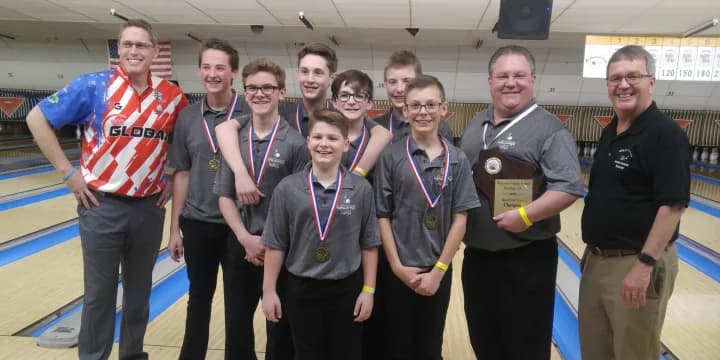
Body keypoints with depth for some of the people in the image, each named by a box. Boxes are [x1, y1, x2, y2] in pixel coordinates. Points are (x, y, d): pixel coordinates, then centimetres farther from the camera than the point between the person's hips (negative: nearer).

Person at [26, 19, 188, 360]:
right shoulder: (93, 86, -8)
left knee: (140, 290, 16)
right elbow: (37, 118, -3)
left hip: (150, 207, 3)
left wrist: (174, 179, 6)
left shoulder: (172, 96, 0)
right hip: (102, 206, -3)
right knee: (99, 294, 8)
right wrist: (68, 172, -7)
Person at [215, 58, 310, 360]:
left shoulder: (295, 143, -8)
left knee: (280, 328, 12)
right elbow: (225, 197, 2)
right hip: (240, 246, 3)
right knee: (237, 325, 16)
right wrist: (246, 238, -10)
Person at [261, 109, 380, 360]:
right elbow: (275, 244, -2)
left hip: (347, 289, 0)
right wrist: (269, 290, -2)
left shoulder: (361, 189, -6)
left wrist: (368, 290, -2)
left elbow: (369, 244, -2)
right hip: (301, 289, 0)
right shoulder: (287, 188, -7)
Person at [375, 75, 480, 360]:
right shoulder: (391, 157, -6)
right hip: (399, 271, -1)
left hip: (438, 271, 1)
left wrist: (438, 270, -8)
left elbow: (460, 219, -4)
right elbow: (382, 216, -5)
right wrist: (398, 266, -10)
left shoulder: (457, 160, -2)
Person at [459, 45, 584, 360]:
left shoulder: (549, 129, -10)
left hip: (526, 259, -6)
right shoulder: (475, 125, 10)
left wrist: (526, 214, -25)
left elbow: (570, 187, -17)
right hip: (476, 255, 6)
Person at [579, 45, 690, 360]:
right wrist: (592, 251, 15)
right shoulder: (609, 132, 10)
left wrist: (645, 264, -24)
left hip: (636, 263, -8)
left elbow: (673, 206, -20)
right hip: (597, 259, 8)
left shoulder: (665, 133, -14)